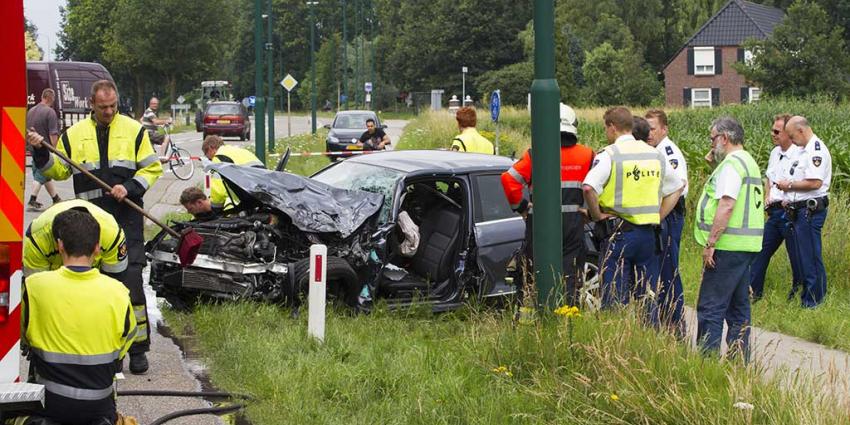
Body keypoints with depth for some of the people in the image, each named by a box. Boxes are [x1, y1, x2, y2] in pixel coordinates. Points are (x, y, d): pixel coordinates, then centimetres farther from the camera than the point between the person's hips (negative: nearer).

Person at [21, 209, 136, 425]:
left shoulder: (35, 286, -15)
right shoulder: (118, 292, -12)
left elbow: (25, 336, 3)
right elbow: (123, 348, 3)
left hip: (49, 401, -1)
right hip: (98, 405, 1)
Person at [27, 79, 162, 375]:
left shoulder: (133, 130, 5)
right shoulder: (74, 134, 11)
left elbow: (152, 168, 6)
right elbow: (59, 171, 14)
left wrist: (130, 188, -10)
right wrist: (40, 153, -3)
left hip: (127, 218, -2)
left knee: (131, 282, -7)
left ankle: (138, 348, -1)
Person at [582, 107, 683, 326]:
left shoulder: (609, 155, -9)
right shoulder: (654, 154, 11)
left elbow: (589, 188, -24)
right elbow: (677, 187, 19)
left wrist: (597, 216, -10)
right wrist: (658, 216, 16)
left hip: (617, 234, -5)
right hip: (648, 234, 5)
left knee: (614, 299, -1)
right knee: (648, 298, 11)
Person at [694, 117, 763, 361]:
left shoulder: (732, 164, -13)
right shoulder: (748, 162, 20)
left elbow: (727, 205, -21)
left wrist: (710, 242, -20)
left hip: (729, 246, -11)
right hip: (747, 246, 11)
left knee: (710, 307, -9)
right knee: (738, 306, 14)